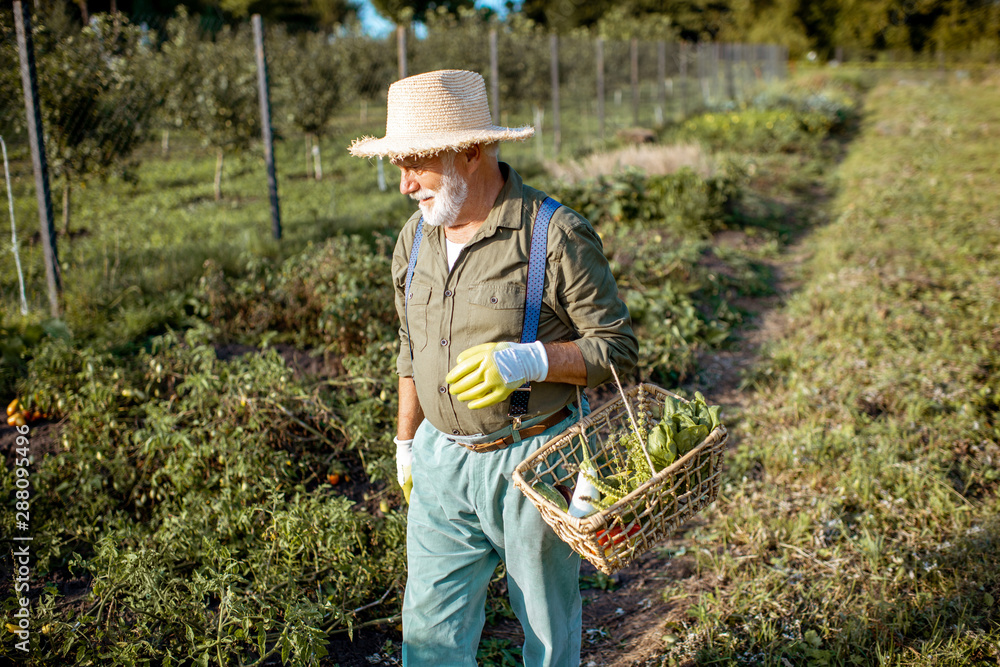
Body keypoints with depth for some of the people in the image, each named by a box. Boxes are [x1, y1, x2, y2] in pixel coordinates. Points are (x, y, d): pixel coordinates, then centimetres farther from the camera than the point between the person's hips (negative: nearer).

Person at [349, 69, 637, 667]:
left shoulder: (556, 235, -16)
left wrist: (527, 361, -28)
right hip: (442, 462, 5)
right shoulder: (416, 238, 4)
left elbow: (618, 348, -13)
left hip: (534, 461, -5)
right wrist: (407, 442, 21)